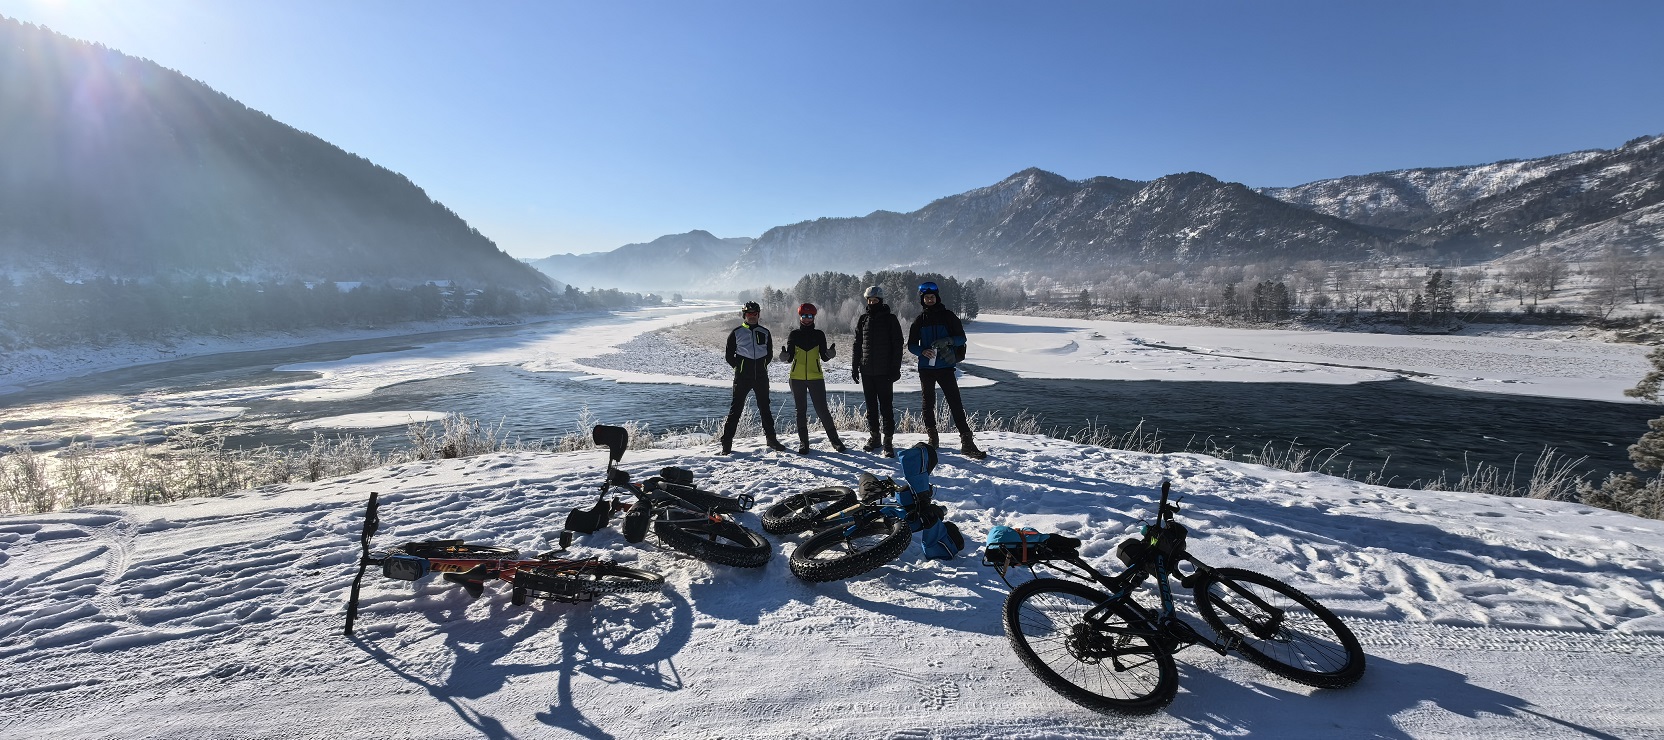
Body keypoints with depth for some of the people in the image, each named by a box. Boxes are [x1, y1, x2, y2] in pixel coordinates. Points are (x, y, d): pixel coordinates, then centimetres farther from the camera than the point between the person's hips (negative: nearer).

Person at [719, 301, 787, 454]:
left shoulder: (765, 333, 10)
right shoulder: (736, 333, 2)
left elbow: (770, 354, 17)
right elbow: (729, 356, 5)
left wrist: (761, 366, 7)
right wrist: (740, 367, -1)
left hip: (761, 377, 3)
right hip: (742, 378, -3)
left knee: (765, 408, 11)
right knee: (736, 408, -4)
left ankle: (771, 439, 20)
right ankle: (727, 443, 1)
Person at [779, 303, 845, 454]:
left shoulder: (819, 334, 6)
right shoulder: (794, 334, 7)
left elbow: (824, 357, 3)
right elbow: (789, 358, 4)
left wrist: (830, 353, -19)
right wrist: (784, 356, -18)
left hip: (816, 378, -1)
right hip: (797, 378, 1)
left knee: (822, 409, -3)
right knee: (801, 410, 6)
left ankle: (834, 439, 8)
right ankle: (803, 442, 12)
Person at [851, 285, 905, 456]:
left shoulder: (890, 319, -2)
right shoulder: (863, 320, 10)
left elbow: (898, 345, -4)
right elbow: (857, 345, 14)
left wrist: (895, 368, -10)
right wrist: (854, 367, 8)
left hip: (884, 371, -4)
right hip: (866, 370, 4)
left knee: (886, 406, -3)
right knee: (871, 406, 10)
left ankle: (888, 440, 1)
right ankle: (874, 436, 20)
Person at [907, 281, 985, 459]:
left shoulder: (948, 316, 3)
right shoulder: (919, 320, 9)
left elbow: (961, 338, 1)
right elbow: (911, 345, 9)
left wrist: (947, 341, -20)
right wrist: (923, 351, -13)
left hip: (946, 366, -3)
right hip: (926, 368, 3)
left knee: (955, 403, -9)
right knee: (928, 404, 9)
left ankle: (967, 443, -10)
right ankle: (932, 439, 21)